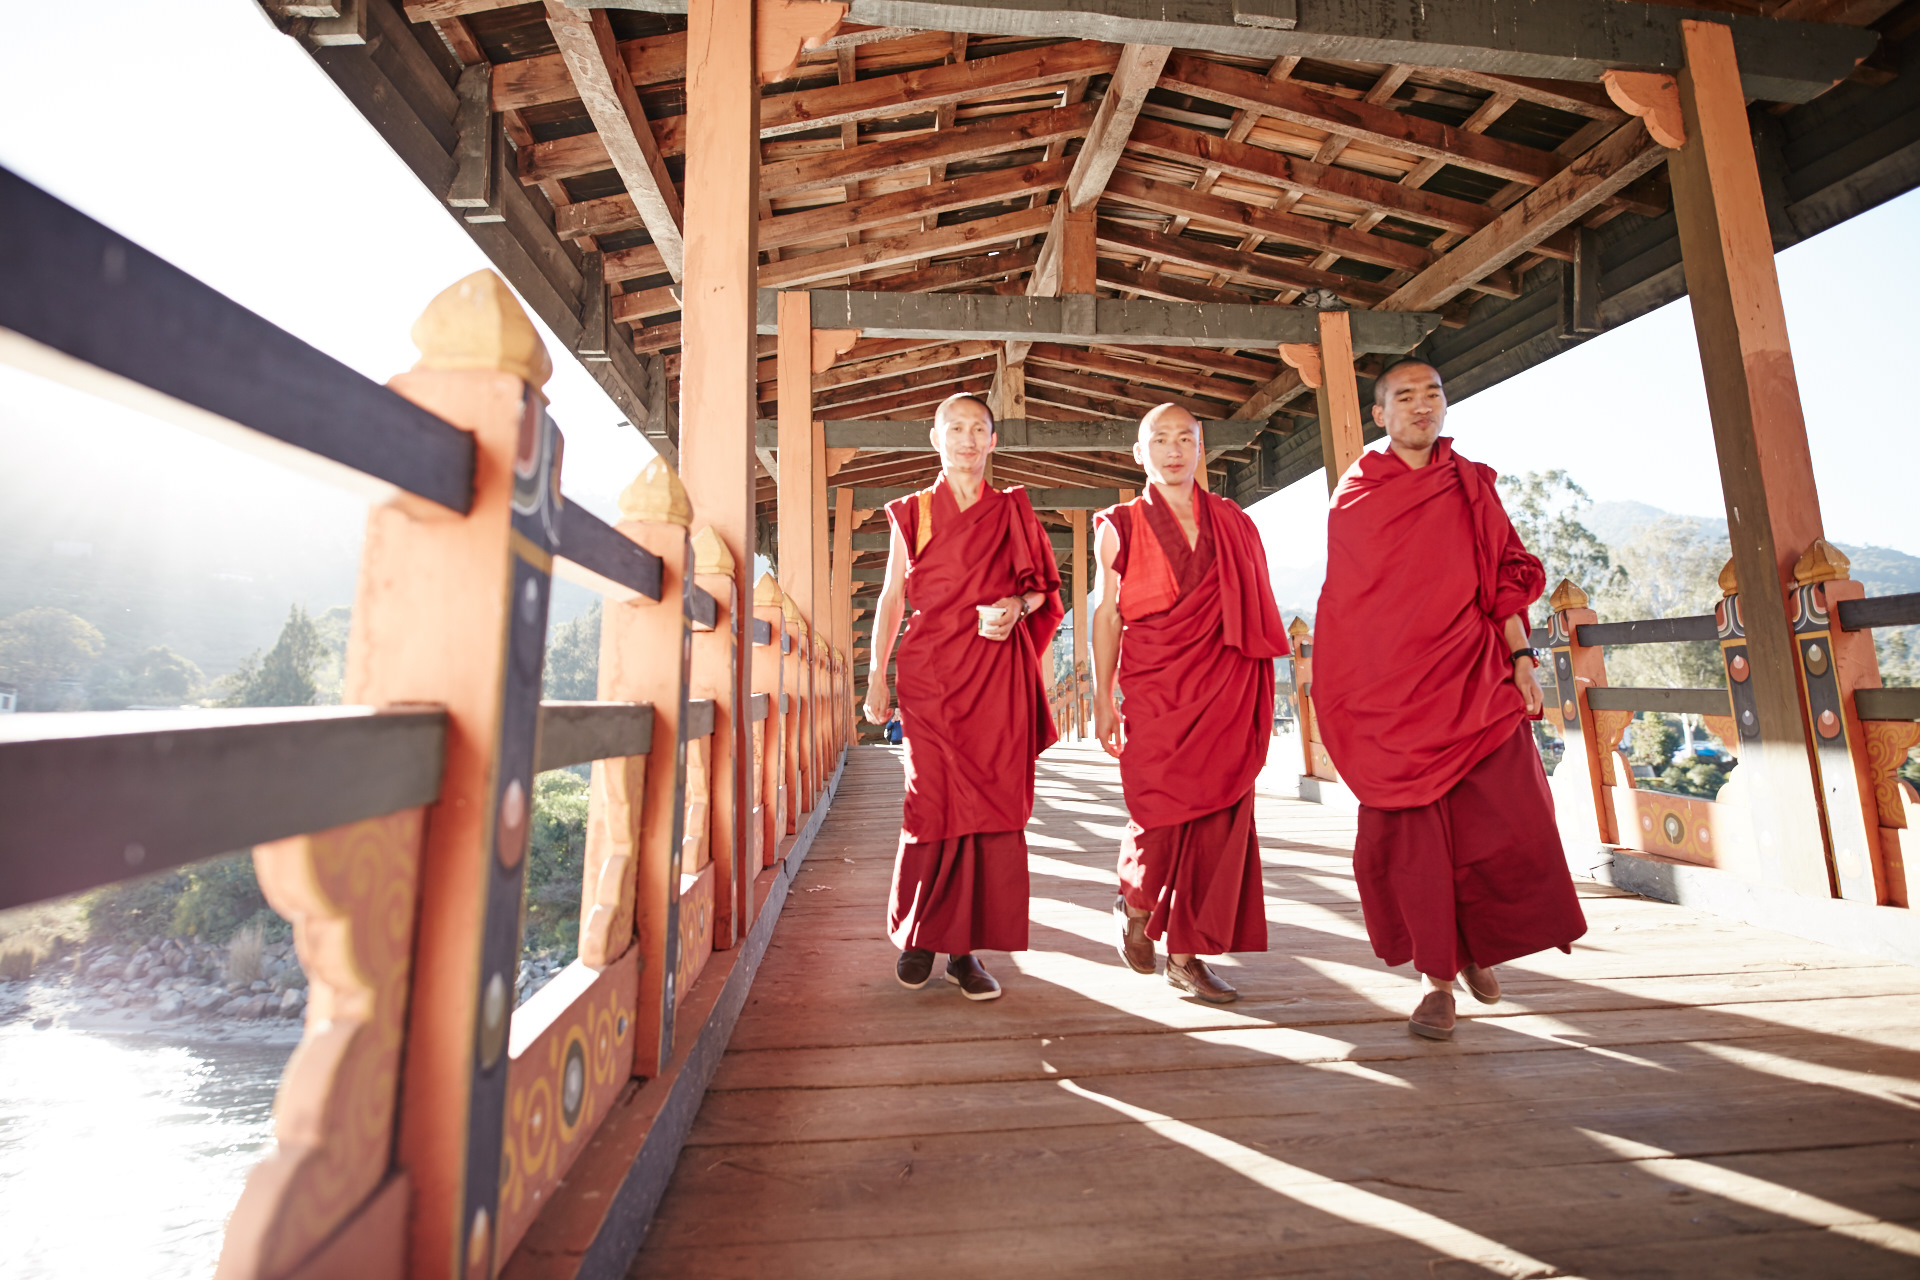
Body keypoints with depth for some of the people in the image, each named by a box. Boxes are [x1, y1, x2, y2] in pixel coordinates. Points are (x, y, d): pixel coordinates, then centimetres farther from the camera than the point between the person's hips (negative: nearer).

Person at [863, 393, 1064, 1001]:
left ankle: (968, 945, 10)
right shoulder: (911, 513, 12)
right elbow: (891, 598, 10)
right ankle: (918, 934, 18)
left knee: (993, 804, -2)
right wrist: (876, 676, 4)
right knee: (933, 802, -3)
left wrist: (1017, 605, -7)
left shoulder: (1012, 511, 12)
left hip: (997, 673, 1)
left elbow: (1043, 587, 16)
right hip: (930, 672, 0)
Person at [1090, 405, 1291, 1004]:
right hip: (1154, 692, -3)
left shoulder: (1234, 524, 13)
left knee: (1219, 816, 1)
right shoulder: (1121, 526, 6)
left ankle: (1187, 954, 16)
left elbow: (1253, 612, 15)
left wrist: (1253, 699, 10)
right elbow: (1107, 616, 4)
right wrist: (1103, 700, -1)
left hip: (1226, 690, 3)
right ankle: (1134, 906, 26)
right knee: (1161, 813, -6)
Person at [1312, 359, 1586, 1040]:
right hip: (1392, 690, -1)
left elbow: (1507, 576, 12)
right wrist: (1345, 701, 4)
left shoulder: (1472, 486, 13)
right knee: (1410, 832, -3)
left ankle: (1477, 942, 24)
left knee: (1510, 821, -5)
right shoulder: (1353, 500, 8)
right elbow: (1341, 603, 8)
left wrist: (1521, 657, 0)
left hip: (1476, 679, 2)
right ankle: (1435, 974, 12)